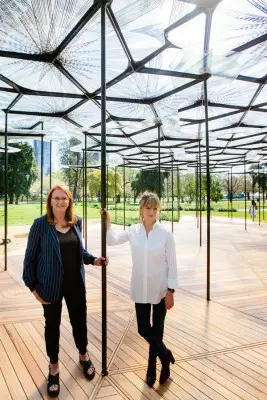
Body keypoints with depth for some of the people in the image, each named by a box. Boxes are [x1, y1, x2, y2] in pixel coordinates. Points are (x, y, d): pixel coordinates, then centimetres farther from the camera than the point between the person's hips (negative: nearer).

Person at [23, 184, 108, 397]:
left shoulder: (76, 222, -1)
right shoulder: (41, 224, -14)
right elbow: (30, 257, -8)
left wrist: (93, 259, -4)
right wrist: (33, 286, -8)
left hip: (75, 283, 3)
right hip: (50, 285, -3)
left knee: (79, 321, 16)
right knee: (52, 325, 14)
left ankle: (84, 355, 45)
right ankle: (54, 368, 36)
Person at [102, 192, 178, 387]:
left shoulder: (165, 234, -11)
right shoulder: (133, 231, -3)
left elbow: (172, 265, -8)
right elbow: (112, 240, 9)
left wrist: (170, 292, -9)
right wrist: (107, 222, -4)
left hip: (160, 290, -2)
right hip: (141, 290, 3)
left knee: (157, 329, 11)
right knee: (143, 329, 7)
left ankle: (152, 367, 32)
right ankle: (165, 355, 33)